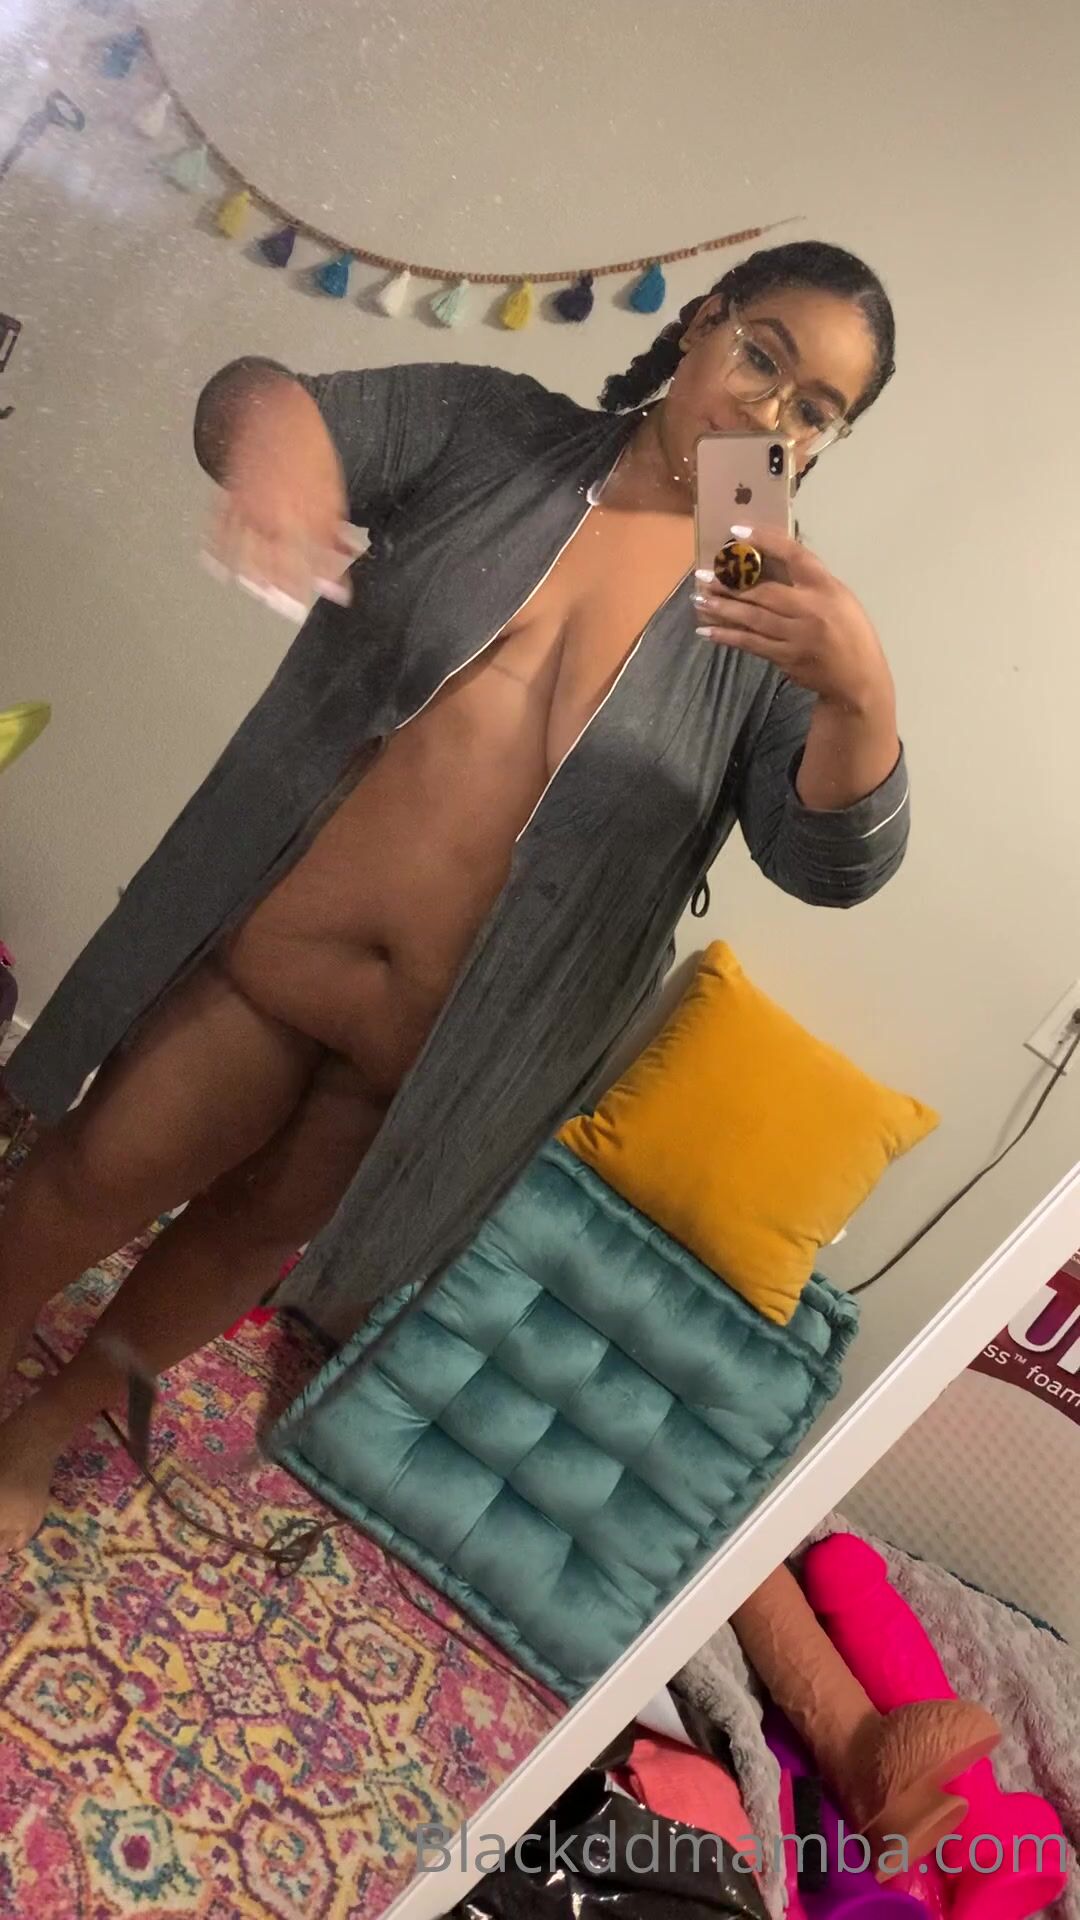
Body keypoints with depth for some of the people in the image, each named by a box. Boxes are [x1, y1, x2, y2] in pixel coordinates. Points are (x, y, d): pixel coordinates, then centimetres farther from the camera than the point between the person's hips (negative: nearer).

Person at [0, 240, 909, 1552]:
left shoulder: (776, 620, -5)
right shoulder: (495, 431, -2)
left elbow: (833, 863, -13)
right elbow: (256, 399, -9)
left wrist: (859, 694, -34)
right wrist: (271, 425, -34)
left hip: (444, 1054, 1)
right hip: (269, 942, 0)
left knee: (254, 1232, 19)